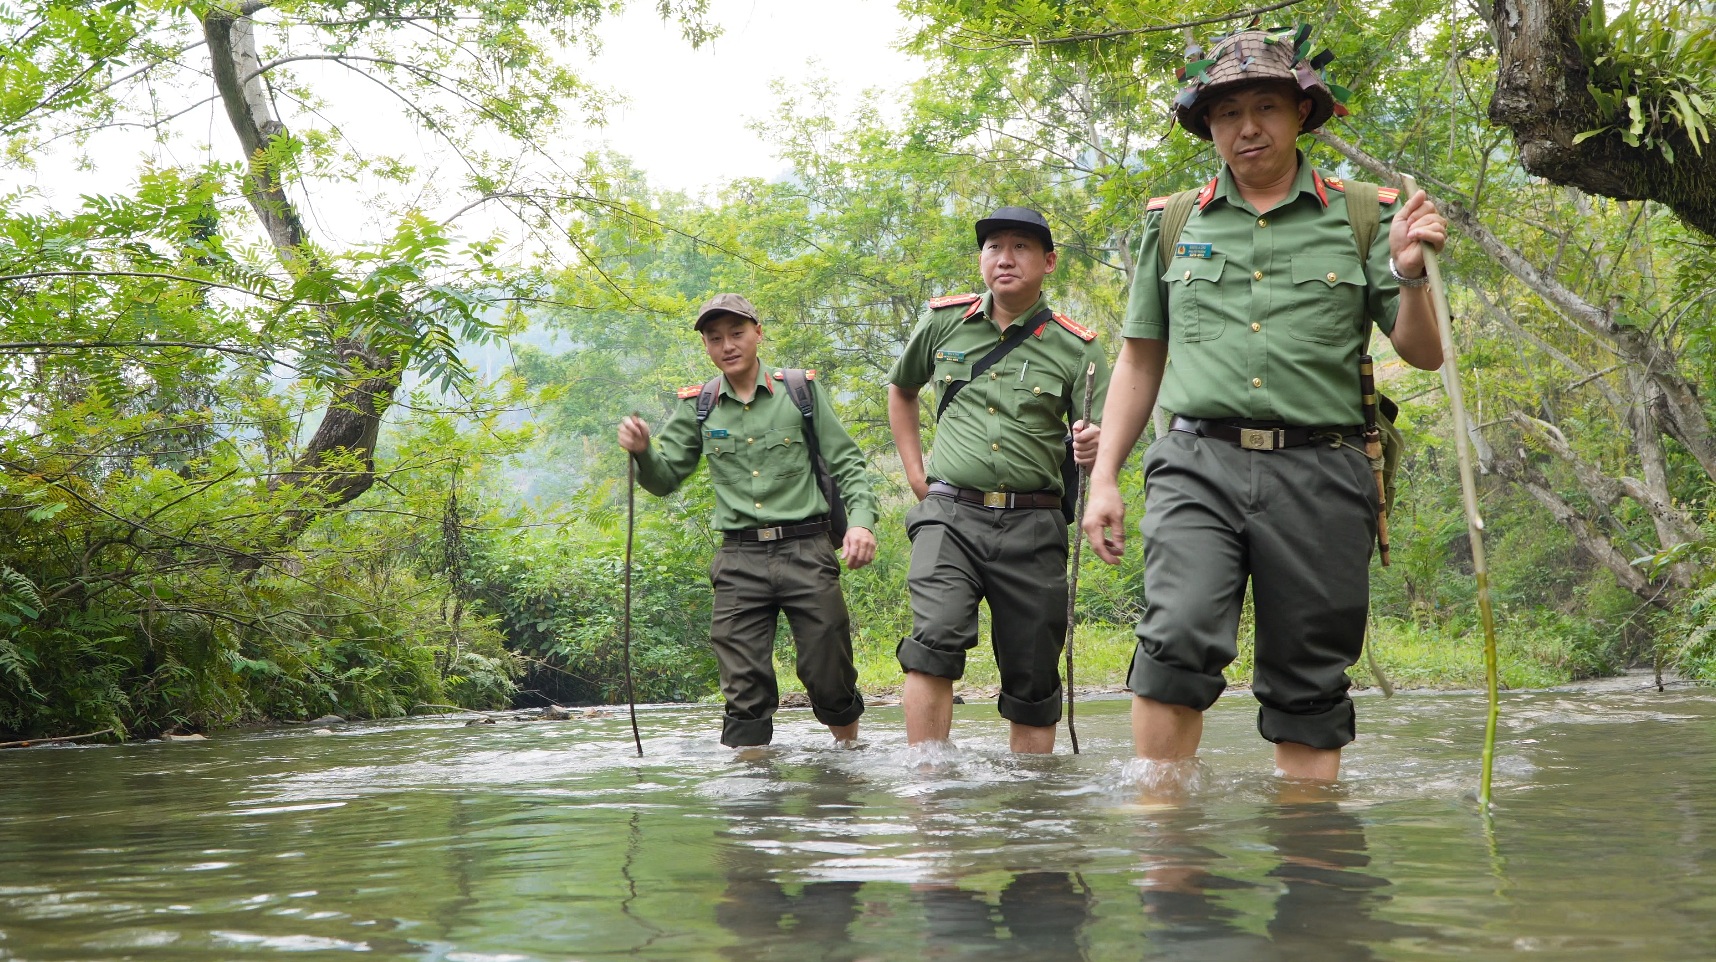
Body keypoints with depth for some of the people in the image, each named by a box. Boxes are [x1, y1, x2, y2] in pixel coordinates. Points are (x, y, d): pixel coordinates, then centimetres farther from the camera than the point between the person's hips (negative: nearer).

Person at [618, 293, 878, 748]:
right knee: (745, 691, -2)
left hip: (806, 550, -1)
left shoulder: (801, 390, 5)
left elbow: (847, 463, 6)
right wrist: (642, 452, -11)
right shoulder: (698, 407, 10)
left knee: (830, 679, 4)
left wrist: (861, 519, -10)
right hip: (740, 561, 1)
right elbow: (665, 478, 11)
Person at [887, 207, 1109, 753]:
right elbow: (901, 390, 27)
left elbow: (1100, 442, 3)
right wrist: (915, 473, 17)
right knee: (936, 639, -22)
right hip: (950, 513, 0)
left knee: (1032, 680, 4)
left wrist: (1093, 448, -22)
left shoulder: (1076, 347, 4)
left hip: (1032, 525, 1)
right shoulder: (943, 322, 9)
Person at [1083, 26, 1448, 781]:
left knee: (1308, 686, 2)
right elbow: (1140, 358, 19)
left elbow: (1424, 356, 9)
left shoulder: (1361, 217, 10)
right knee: (1178, 638, -20)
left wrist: (1408, 274, -11)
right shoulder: (1173, 224, 15)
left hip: (1318, 472, 0)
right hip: (1199, 463, 0)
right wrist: (1103, 477, 13)